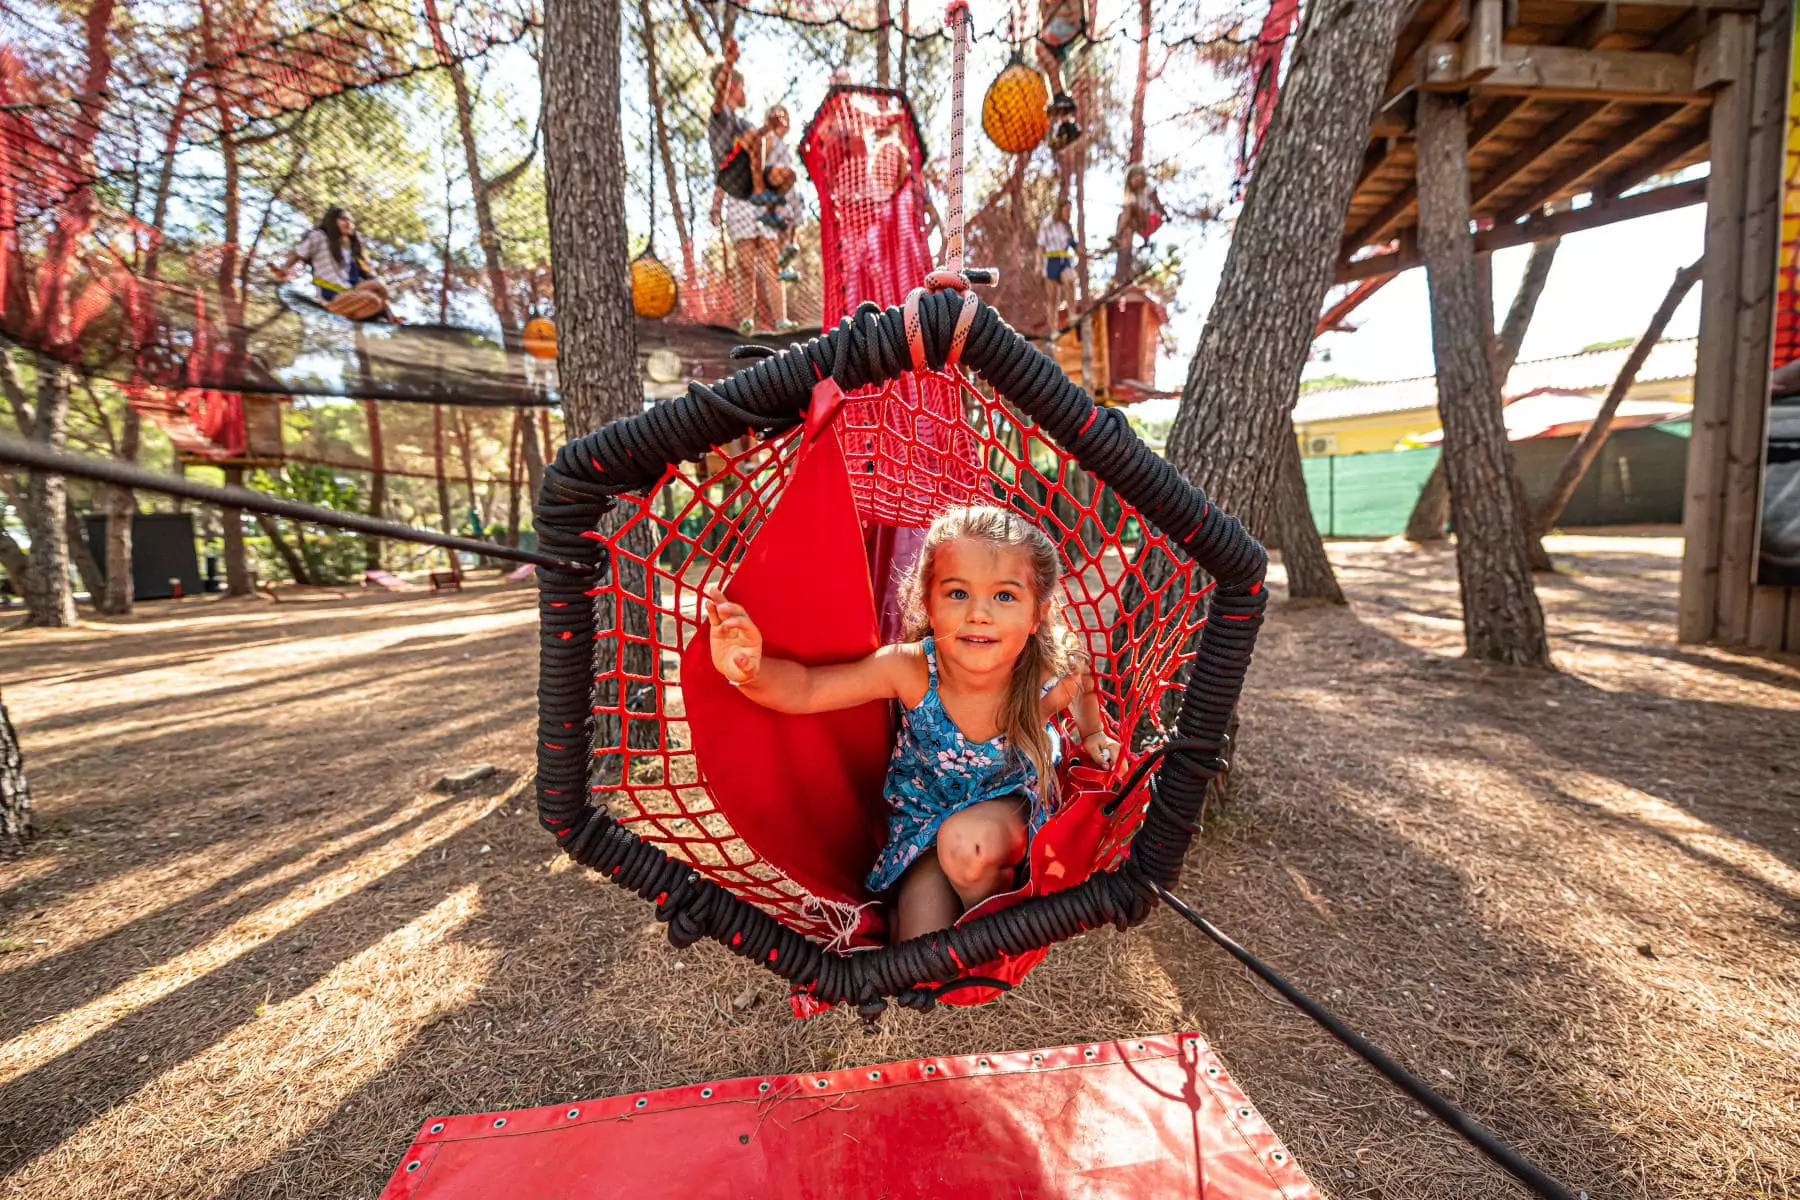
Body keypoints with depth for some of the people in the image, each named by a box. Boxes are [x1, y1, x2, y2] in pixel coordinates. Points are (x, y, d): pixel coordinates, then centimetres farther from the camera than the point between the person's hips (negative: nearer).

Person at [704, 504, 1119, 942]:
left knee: (967, 842, -35)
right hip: (922, 813, 0)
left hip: (1010, 804, 0)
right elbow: (804, 689, -28)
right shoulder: (908, 668, -31)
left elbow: (1084, 680, -1)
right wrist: (753, 672, -47)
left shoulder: (1049, 681, -28)